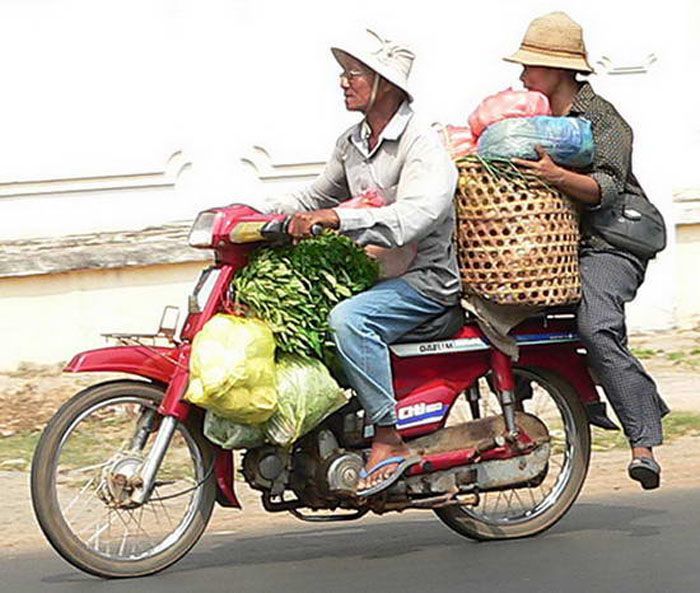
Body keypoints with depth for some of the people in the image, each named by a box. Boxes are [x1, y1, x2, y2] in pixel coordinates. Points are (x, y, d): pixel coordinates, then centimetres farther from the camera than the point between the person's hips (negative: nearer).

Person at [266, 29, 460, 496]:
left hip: (429, 281, -9)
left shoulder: (422, 145, -16)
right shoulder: (352, 143, 11)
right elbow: (317, 196, 26)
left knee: (347, 319, -33)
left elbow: (413, 217, -32)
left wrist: (334, 218, -41)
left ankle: (389, 441, -28)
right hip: (374, 274, 9)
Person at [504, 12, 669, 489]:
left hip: (606, 248, -8)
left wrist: (557, 176, -37)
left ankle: (644, 441, -28)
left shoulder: (604, 121, -6)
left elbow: (605, 187, -20)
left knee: (597, 329, -29)